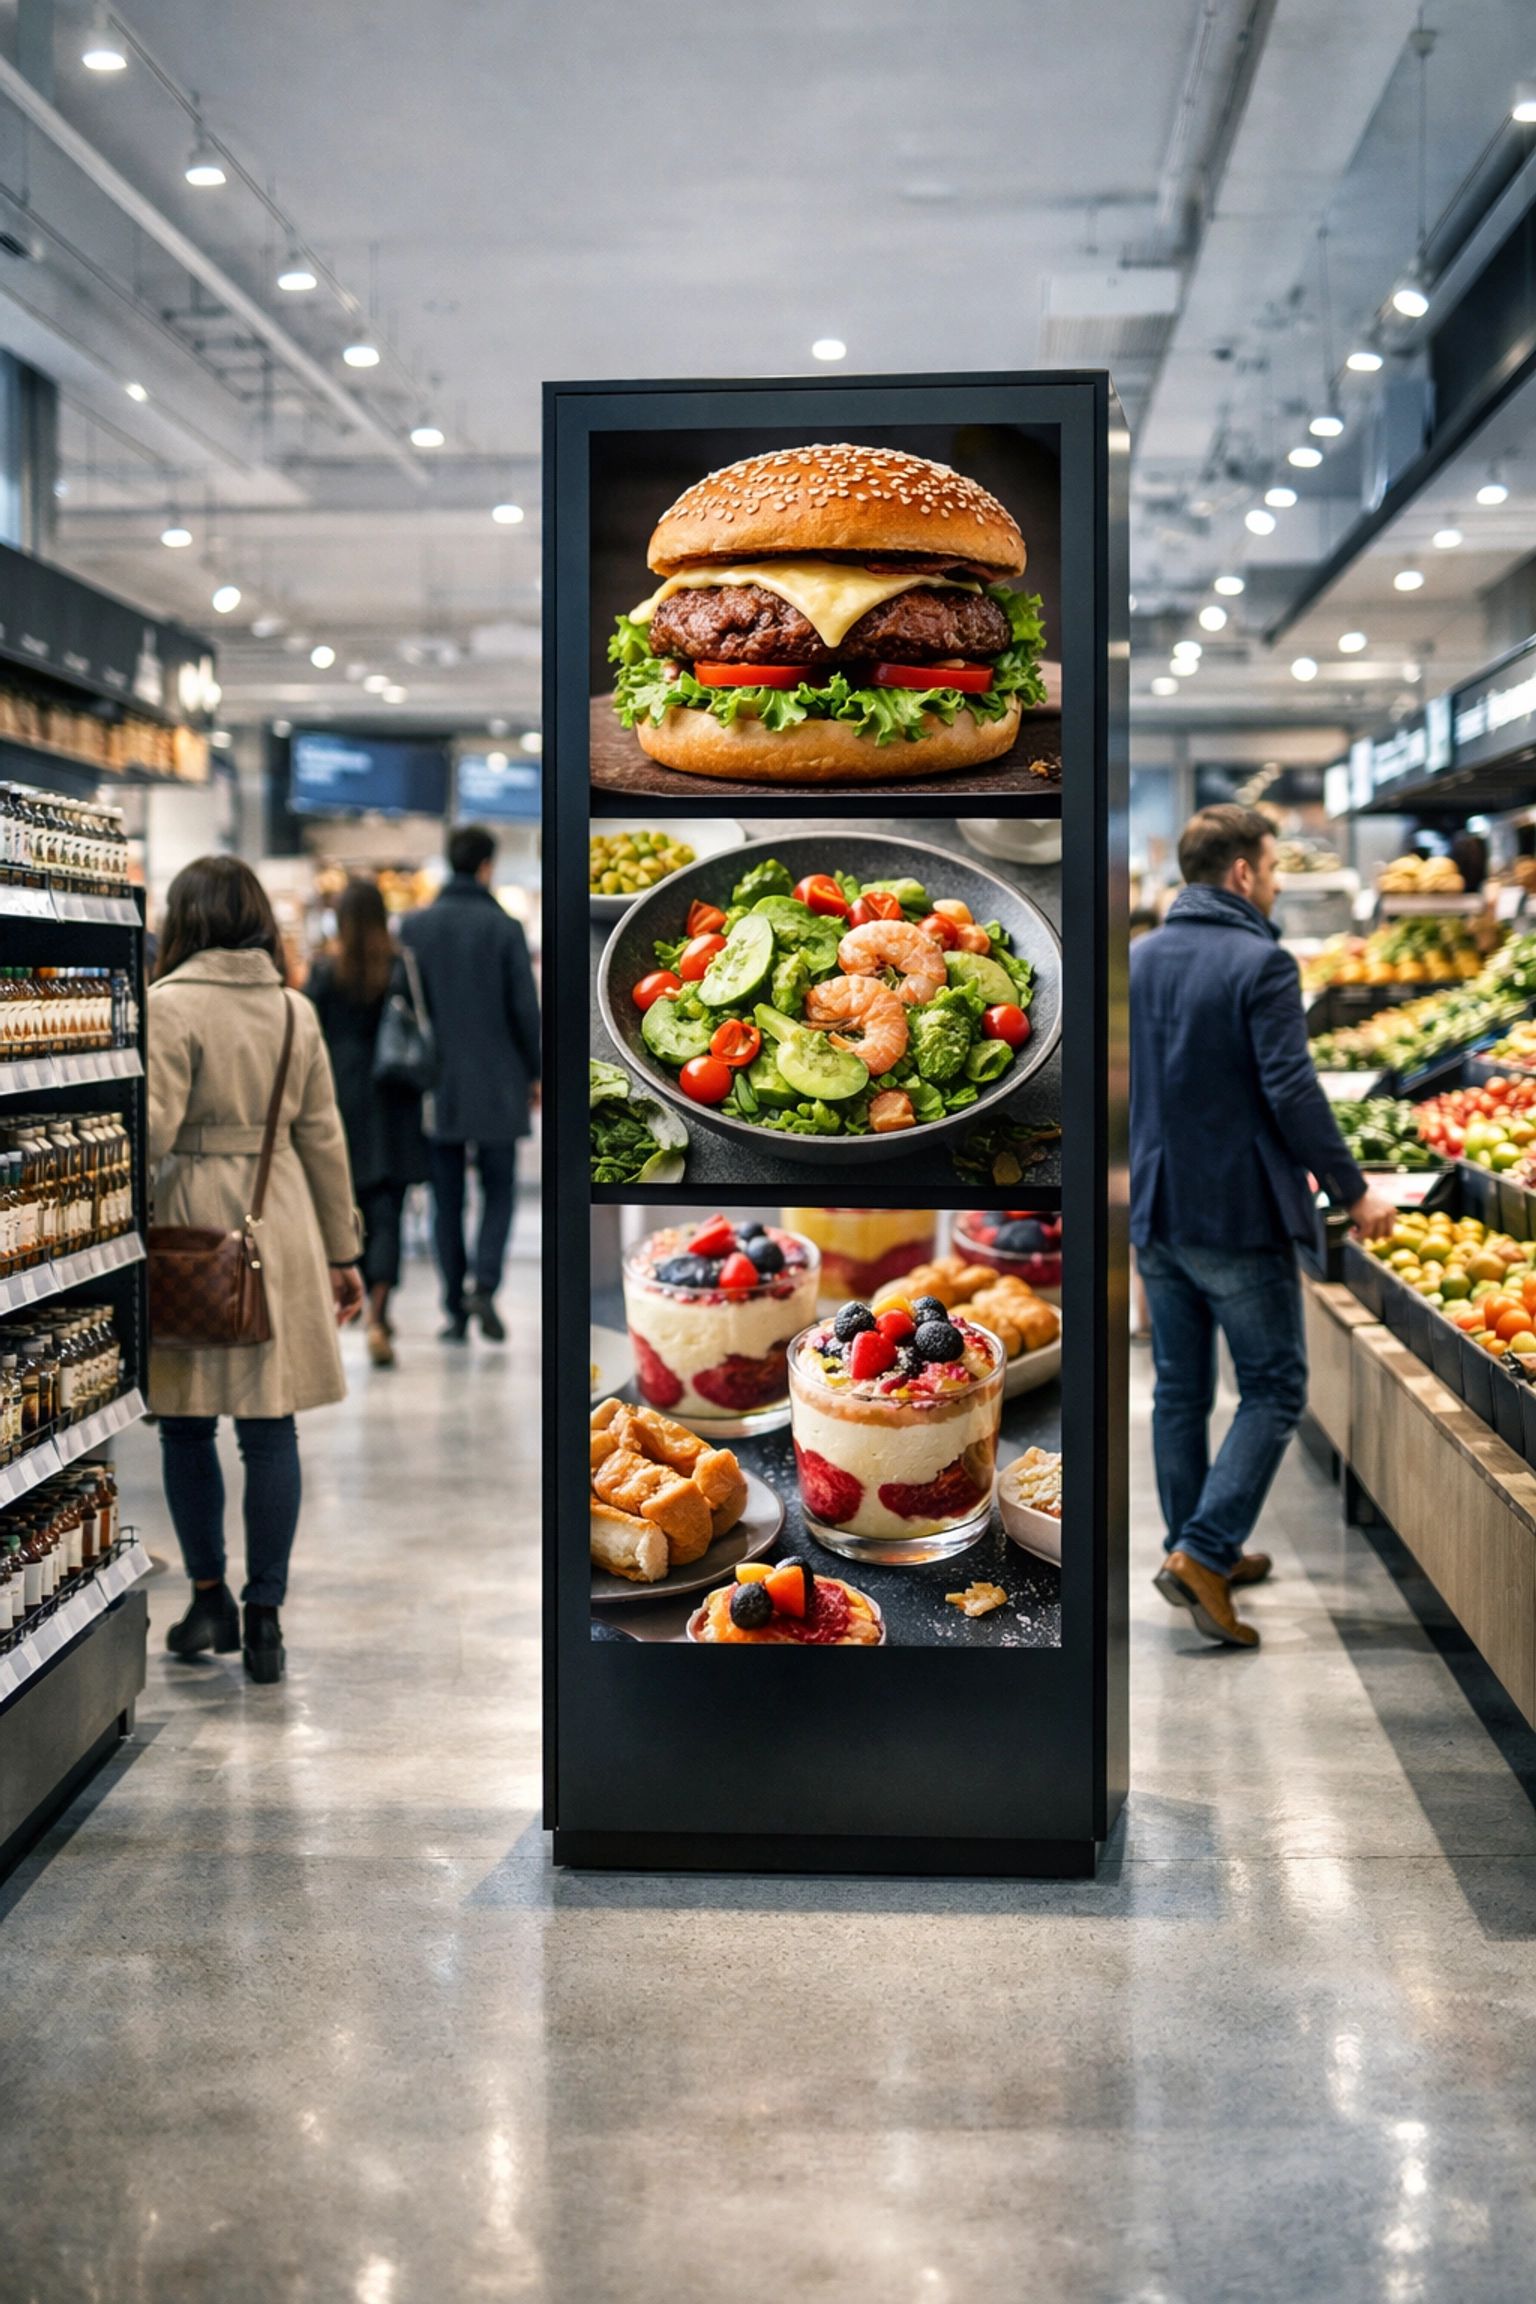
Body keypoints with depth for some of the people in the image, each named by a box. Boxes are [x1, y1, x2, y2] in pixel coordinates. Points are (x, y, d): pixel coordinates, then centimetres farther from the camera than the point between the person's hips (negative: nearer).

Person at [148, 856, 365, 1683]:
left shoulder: (169, 1005, -9)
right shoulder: (295, 1010, 6)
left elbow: (151, 1131, -14)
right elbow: (323, 1137, 9)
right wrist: (341, 1251, 16)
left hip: (194, 1227, -4)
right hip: (278, 1229, 4)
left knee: (187, 1424, 10)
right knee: (270, 1427, 5)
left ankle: (211, 1600, 18)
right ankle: (265, 1617, 8)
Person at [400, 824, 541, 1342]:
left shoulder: (413, 927, 2)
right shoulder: (504, 928, -6)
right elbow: (525, 1007, -6)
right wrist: (533, 1071, 7)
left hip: (435, 1086, 2)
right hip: (496, 1085, -2)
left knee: (447, 1199, 9)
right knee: (498, 1190, 10)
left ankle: (455, 1308, 8)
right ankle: (485, 1285, -10)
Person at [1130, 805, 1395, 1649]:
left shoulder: (1137, 961, 7)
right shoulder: (1259, 964, -14)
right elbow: (1291, 1094, -19)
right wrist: (1354, 1192, -9)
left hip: (1154, 1214, 7)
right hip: (1238, 1215, -7)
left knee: (1179, 1389, 15)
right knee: (1274, 1390, 2)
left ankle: (1199, 1552, 25)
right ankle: (1201, 1555, -8)